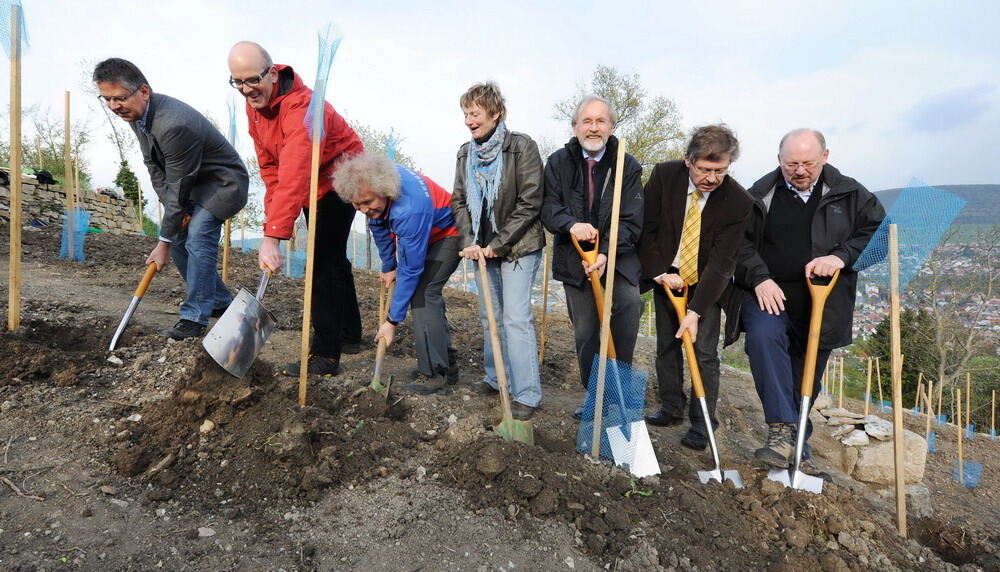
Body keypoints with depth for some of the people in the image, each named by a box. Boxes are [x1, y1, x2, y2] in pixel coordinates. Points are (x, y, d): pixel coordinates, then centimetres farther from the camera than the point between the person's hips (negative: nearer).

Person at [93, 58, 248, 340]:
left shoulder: (174, 124, -33)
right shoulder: (136, 113, -5)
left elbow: (177, 187, -27)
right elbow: (153, 166, 2)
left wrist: (163, 243, -19)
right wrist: (173, 209, -13)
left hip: (223, 182, -10)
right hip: (193, 183, 10)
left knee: (197, 240, -21)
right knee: (178, 237, 8)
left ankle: (194, 317, -11)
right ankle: (220, 301, 21)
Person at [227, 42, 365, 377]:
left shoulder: (300, 106, -31)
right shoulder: (254, 103, -2)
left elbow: (294, 176, -41)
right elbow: (269, 165, 2)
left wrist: (273, 236, -46)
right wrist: (273, 216, -7)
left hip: (340, 181, -9)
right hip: (312, 188, 10)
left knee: (324, 263, -13)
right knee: (332, 258, 16)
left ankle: (326, 356, -7)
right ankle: (349, 335, 32)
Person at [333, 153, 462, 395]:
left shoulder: (410, 209, -41)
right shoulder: (376, 180, -18)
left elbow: (410, 270, -34)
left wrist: (392, 321, -28)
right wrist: (389, 267, 5)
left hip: (448, 234, -9)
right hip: (426, 234, 9)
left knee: (422, 293, -22)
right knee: (426, 295, 9)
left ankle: (437, 376, -18)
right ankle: (447, 365, 19)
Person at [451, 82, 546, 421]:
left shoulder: (522, 146, -10)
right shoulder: (466, 153, 9)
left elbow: (529, 203, -14)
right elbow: (459, 201, 8)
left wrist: (497, 243, -15)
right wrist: (470, 241, -7)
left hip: (518, 246, -6)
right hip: (484, 248, 7)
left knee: (516, 317, -10)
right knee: (489, 315, 14)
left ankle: (526, 394, 0)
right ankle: (496, 378, 30)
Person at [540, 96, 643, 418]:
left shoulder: (628, 166, -2)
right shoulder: (558, 162, 2)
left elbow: (631, 220, -8)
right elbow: (548, 207, -3)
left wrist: (606, 253, -23)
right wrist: (570, 225, -26)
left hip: (617, 257, -1)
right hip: (574, 258, 2)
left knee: (629, 304, -26)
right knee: (585, 331, 8)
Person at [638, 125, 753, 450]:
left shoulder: (739, 202, -21)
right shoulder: (664, 175, -15)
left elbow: (722, 261, -22)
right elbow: (646, 227, -6)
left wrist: (695, 311, -27)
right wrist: (658, 272, -13)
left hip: (707, 284, -2)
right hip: (666, 277, 3)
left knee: (705, 353, -5)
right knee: (667, 345, 9)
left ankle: (702, 426, 7)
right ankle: (672, 409, 25)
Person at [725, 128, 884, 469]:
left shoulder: (850, 194, 6)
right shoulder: (761, 195, 2)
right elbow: (740, 240, -2)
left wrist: (841, 256, -15)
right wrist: (759, 278, -16)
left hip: (822, 300, 2)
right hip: (768, 293, -2)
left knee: (808, 375, 10)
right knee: (764, 336, -33)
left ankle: (797, 440, 30)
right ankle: (781, 429, -28)